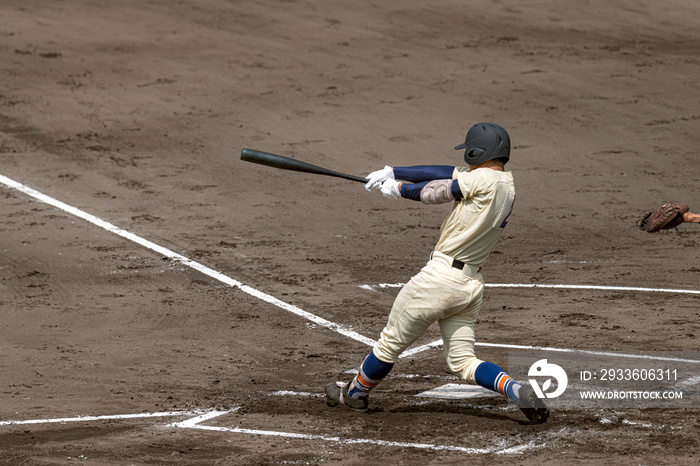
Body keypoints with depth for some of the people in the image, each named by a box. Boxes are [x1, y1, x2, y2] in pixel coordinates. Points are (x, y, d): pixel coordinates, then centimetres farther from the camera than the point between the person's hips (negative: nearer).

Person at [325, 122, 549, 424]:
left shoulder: (484, 179, -15)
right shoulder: (507, 186, 11)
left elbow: (436, 192, -8)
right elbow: (444, 173, 12)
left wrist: (399, 188, 10)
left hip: (441, 275, -8)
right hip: (472, 284, 8)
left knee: (391, 342, 13)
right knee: (463, 362, 12)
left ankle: (355, 392, 31)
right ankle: (518, 392, -10)